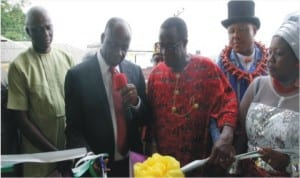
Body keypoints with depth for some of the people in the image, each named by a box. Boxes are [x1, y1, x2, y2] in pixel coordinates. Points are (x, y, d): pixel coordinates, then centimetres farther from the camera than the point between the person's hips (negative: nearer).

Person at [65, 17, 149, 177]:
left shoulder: (135, 71, -1)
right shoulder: (77, 75, -11)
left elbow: (144, 120, 3)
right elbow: (73, 128, -8)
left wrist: (136, 102, -16)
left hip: (131, 163, 3)